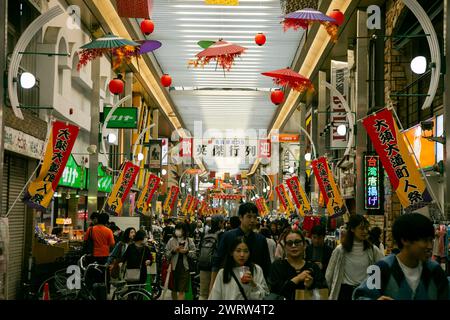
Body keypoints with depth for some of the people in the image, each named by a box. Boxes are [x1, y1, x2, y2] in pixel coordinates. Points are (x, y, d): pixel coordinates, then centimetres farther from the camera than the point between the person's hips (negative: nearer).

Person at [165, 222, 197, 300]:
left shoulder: (189, 241, 4)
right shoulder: (172, 240, 4)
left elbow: (194, 254, 2)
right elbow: (167, 255, 2)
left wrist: (186, 252, -14)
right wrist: (173, 251, -15)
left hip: (184, 267, -1)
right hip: (174, 267, 1)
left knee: (181, 291, -6)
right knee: (174, 290, 11)